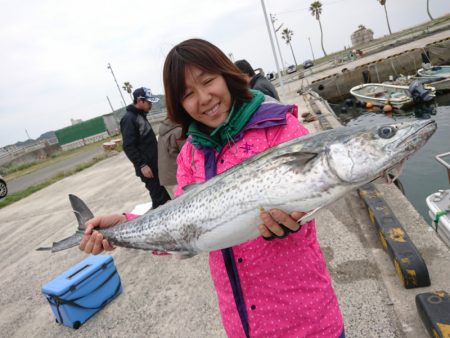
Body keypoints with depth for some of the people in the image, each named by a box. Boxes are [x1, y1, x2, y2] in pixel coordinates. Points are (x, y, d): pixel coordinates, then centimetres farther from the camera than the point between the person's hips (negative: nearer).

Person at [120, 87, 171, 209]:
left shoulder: (141, 115, 13)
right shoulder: (129, 119, -15)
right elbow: (128, 147, -20)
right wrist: (142, 165, -21)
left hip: (155, 163, 9)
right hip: (147, 166, -9)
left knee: (165, 194, 15)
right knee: (158, 197, -4)